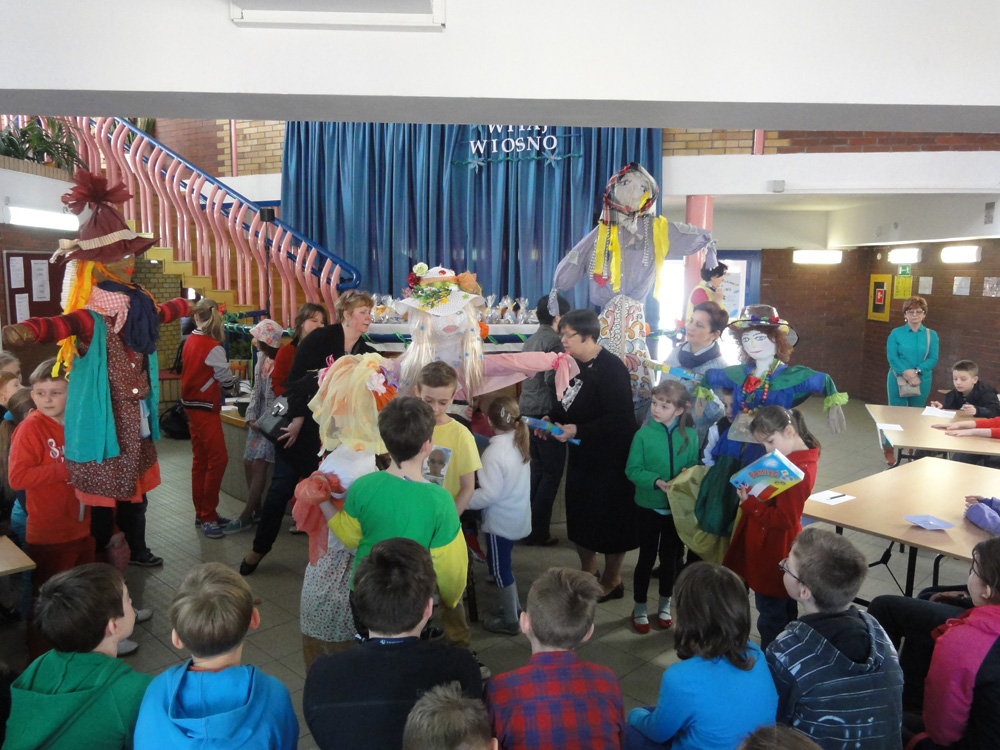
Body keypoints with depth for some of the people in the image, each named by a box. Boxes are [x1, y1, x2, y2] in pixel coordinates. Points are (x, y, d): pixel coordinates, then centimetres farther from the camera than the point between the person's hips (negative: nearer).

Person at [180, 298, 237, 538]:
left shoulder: (190, 341, 5)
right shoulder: (213, 348, -17)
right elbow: (227, 382, -9)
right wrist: (232, 379, 11)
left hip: (192, 406, 9)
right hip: (205, 408, -9)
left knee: (201, 460, 13)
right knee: (218, 458, -7)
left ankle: (202, 514, 21)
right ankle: (208, 517, -3)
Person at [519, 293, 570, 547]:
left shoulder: (531, 340, 13)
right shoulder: (553, 341, -14)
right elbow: (553, 380, -23)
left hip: (528, 411, 9)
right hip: (546, 412, -9)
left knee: (537, 469, 17)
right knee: (552, 472, 1)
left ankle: (529, 526, 23)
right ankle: (538, 533, 5)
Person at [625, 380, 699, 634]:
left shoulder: (690, 435, -7)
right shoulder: (643, 434, -13)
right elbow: (632, 469, -13)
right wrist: (656, 481, -26)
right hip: (649, 506, -2)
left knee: (671, 558, 17)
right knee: (647, 558, 11)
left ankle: (665, 605, 38)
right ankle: (639, 608, 29)